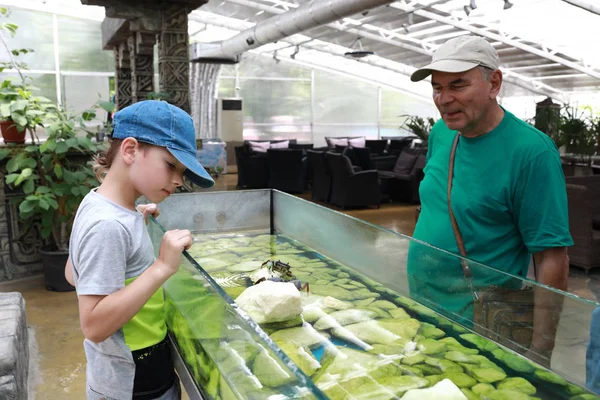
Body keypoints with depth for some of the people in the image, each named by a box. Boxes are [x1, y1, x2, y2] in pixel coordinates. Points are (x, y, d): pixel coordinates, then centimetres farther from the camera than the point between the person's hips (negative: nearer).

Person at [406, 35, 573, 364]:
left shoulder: (532, 151, -19)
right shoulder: (440, 133, 1)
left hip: (477, 321, -6)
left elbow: (552, 260, -19)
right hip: (420, 303, 7)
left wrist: (539, 353, -19)